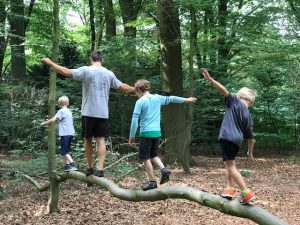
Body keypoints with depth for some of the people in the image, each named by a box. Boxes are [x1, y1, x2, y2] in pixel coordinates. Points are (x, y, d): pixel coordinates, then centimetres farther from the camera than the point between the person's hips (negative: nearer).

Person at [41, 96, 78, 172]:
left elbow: (53, 120, -14)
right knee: (66, 151, 16)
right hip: (71, 133, 8)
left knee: (64, 152, -6)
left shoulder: (61, 111, -7)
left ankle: (73, 165, -19)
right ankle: (68, 165, 9)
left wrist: (44, 123, 0)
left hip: (65, 134, -8)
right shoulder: (69, 111, 16)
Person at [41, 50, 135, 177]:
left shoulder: (86, 70, -5)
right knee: (101, 140, 1)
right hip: (103, 113, 2)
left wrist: (50, 63, 1)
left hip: (89, 112, -2)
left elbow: (66, 72, -9)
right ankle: (100, 169, -7)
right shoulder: (109, 74, 7)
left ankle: (89, 168, 18)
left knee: (88, 139, 11)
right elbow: (123, 87, 14)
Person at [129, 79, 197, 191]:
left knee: (145, 157, 3)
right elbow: (171, 98, 22)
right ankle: (164, 169, -4)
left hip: (146, 132, -6)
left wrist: (132, 136, -3)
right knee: (154, 154, 19)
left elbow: (134, 120, -10)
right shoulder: (157, 98, 9)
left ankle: (152, 182, 4)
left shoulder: (140, 102, -6)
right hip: (157, 132, 6)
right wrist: (186, 99, 37)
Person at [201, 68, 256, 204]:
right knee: (229, 164, 25)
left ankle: (246, 193, -10)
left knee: (231, 166, -6)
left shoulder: (235, 102, 3)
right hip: (237, 141, 7)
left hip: (227, 137, -7)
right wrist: (250, 152, 29)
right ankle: (230, 189, 20)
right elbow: (251, 138, 16)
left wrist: (209, 79, -18)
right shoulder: (248, 116, 16)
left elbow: (223, 90, -12)